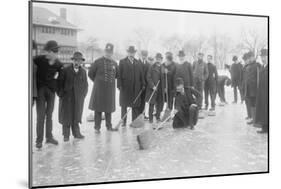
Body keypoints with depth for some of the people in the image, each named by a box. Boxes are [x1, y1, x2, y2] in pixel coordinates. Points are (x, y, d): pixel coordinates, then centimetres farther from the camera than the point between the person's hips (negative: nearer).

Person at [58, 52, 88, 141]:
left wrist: (83, 94, 2)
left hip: (78, 99, 2)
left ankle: (76, 133, 19)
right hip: (67, 97, -2)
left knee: (76, 116, 8)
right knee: (66, 116, 2)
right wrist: (61, 93, -5)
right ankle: (66, 135, 11)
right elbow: (60, 83, 0)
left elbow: (85, 84, 12)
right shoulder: (66, 70, -2)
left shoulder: (83, 72, 7)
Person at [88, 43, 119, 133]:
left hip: (110, 89, 4)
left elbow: (116, 75, 21)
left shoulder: (114, 63, 7)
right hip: (99, 89, -4)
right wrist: (97, 81, 5)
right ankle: (97, 127, 10)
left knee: (109, 108, 11)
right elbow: (90, 73, 1)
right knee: (98, 109, 2)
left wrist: (110, 81, 13)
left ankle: (109, 126, 22)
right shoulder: (98, 62, -5)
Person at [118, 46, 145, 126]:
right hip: (125, 87, -2)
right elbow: (119, 74, -3)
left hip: (136, 88, 2)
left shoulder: (138, 63, 11)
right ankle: (123, 121, 13)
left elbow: (141, 74, 10)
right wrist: (119, 85, -11)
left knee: (135, 105, 4)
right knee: (124, 105, 5)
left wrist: (143, 85, 4)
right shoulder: (122, 62, 3)